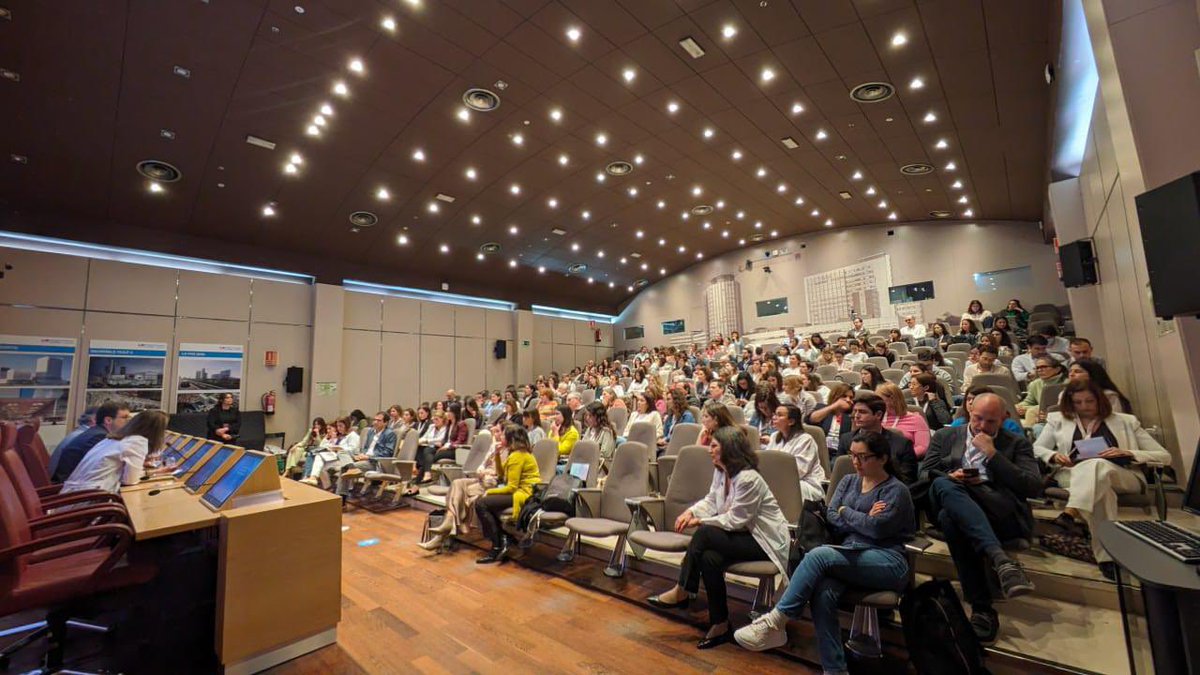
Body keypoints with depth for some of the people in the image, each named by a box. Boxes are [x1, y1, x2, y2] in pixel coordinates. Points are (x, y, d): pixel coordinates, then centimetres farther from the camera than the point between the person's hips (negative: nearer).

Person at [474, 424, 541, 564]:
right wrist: (497, 455, 8)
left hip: (524, 494, -11)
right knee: (487, 501, 16)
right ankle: (502, 538, 8)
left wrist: (489, 491, -8)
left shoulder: (517, 456, -16)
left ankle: (497, 547, -5)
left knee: (481, 504, -11)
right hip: (522, 490, 11)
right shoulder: (521, 452, 14)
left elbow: (511, 487, -19)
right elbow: (501, 474, 21)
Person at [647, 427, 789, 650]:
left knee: (705, 534, -26)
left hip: (765, 541, -8)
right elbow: (711, 501, 7)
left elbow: (735, 520, -24)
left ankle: (682, 593, -11)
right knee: (709, 558, -21)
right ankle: (720, 625, -7)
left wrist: (700, 522, -18)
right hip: (743, 534, 8)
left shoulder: (748, 479, -26)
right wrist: (691, 512, -13)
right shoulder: (720, 471, 2)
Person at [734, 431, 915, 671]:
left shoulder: (896, 490, 0)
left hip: (887, 563, -5)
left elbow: (877, 528, -14)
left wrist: (846, 512, 0)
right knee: (823, 592, -30)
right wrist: (863, 521, -7)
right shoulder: (848, 481, 17)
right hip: (852, 557, 5)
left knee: (818, 555, -31)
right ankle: (834, 669, -22)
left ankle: (775, 622, -26)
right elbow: (832, 518, 6)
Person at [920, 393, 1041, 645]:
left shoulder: (1017, 443, 18)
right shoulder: (945, 436, 21)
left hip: (1000, 511, -1)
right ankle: (1001, 560, -41)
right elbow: (924, 474, 15)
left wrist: (993, 454, -4)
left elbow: (1034, 488, 4)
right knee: (944, 484, -37)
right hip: (951, 505, 1)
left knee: (952, 518, -35)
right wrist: (950, 477, -6)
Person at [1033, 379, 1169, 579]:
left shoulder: (1126, 422, 21)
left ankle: (1070, 513, -56)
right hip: (1072, 475, 1)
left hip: (1122, 477, 0)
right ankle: (1107, 555, -42)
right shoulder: (1058, 420, 21)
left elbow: (1165, 457, 15)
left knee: (1096, 465, -38)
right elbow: (1036, 449, 17)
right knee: (1100, 486, -38)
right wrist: (1053, 456, -6)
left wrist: (1128, 454, -5)